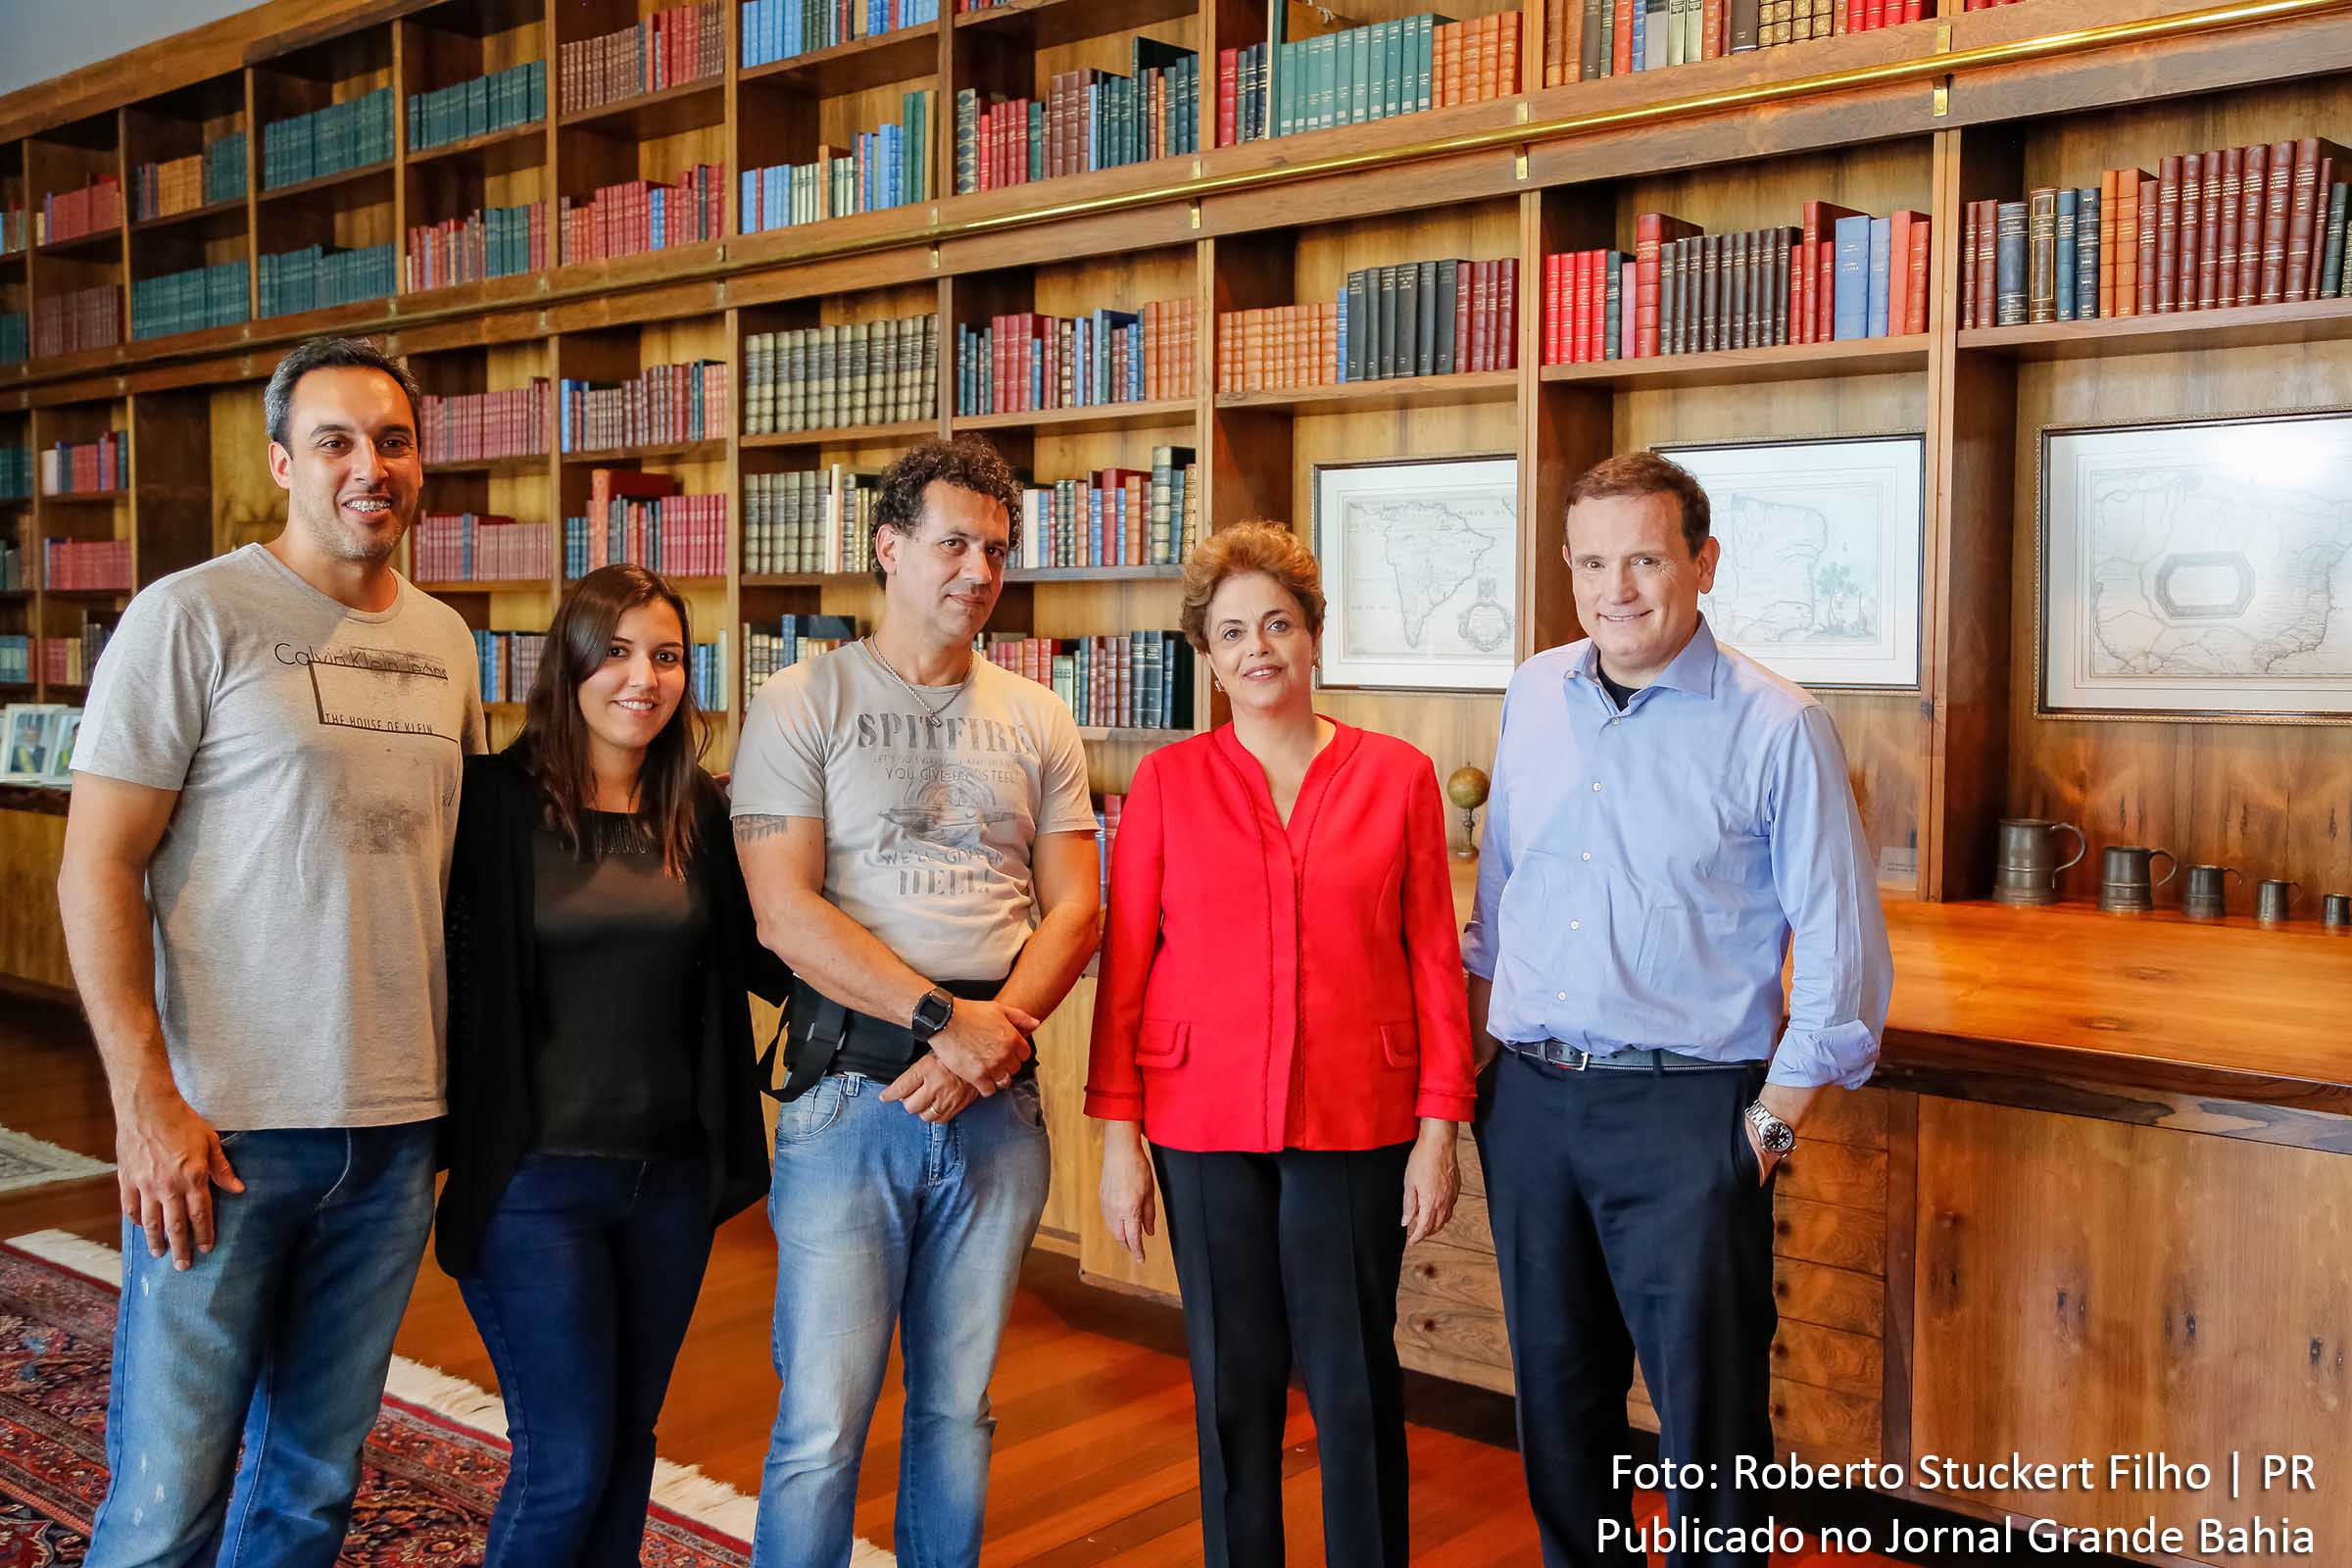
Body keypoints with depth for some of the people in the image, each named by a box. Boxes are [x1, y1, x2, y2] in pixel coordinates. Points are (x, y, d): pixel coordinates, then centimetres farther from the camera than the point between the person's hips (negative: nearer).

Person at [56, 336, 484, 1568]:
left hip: (396, 1130, 5)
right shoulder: (193, 617, -6)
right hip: (222, 1128, -5)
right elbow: (97, 870, -8)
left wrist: (461, 1082, 13)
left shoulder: (446, 643, 11)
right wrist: (146, 1100, -15)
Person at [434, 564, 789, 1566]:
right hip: (536, 1175, -4)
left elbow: (755, 957, 9)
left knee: (630, 1437, 15)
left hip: (673, 1174, 4)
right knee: (567, 1458, -1)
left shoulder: (699, 813, 5)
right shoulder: (497, 800, -8)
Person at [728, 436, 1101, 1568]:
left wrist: (997, 1035, -11)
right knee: (822, 1424, -3)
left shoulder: (1037, 722, 12)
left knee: (958, 1408, 13)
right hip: (852, 1091, -3)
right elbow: (786, 915, -9)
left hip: (997, 1102, 4)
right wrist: (945, 1017, -15)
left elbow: (1072, 910, 6)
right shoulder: (803, 706, 0)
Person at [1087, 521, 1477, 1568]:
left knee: (1354, 1378, 6)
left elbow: (1435, 959, 2)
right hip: (1205, 1121, 1)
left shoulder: (1397, 777, 1)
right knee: (1232, 1382, 10)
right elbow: (1125, 964, 2)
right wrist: (1119, 1133, -2)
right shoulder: (1166, 783, 2)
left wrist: (1440, 1126, -2)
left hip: (1355, 1122, 0)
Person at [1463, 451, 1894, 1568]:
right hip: (1529, 1099, 5)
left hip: (1687, 1110, -5)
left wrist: (1774, 1121, -8)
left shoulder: (1776, 727, -9)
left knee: (1707, 1407, 3)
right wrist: (1475, 1050, 12)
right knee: (1557, 1393, 16)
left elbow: (1840, 951, -6)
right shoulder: (1534, 696, 7)